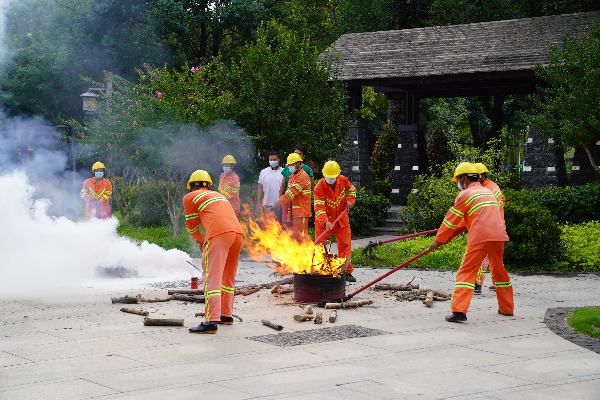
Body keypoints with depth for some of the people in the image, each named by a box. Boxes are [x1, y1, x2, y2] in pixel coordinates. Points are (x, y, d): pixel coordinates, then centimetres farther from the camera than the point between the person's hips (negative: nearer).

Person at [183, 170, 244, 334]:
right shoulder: (219, 195, 34)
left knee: (211, 278, -10)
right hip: (238, 232, 7)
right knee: (228, 277, 20)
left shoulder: (190, 197, 16)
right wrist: (205, 240, 48)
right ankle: (226, 315, 27)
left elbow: (192, 226, 21)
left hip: (219, 234, -7)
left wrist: (201, 240, 38)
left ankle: (211, 321, -20)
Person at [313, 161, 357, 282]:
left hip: (341, 219, 3)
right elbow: (319, 207, -28)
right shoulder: (319, 187, -21)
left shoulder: (343, 180, -7)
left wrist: (350, 200, -3)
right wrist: (325, 222, -42)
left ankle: (347, 272, 9)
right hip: (324, 221, -3)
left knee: (345, 245, 1)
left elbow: (352, 189, 16)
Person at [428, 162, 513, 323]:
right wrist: (453, 232, 39)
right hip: (498, 235, 7)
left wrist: (438, 240, 15)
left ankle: (459, 311, -18)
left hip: (480, 237, -7)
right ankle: (507, 308, 29)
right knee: (499, 270, 21)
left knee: (467, 271, -7)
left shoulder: (465, 195, 2)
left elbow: (451, 220, 6)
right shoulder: (487, 191, 24)